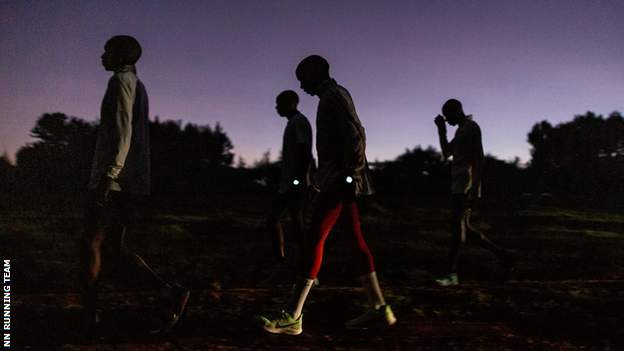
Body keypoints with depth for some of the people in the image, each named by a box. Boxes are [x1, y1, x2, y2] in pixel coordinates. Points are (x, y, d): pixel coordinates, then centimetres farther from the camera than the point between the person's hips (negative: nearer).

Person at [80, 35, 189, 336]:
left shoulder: (120, 80, -6)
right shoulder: (139, 87, 23)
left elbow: (122, 131, -19)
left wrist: (108, 174, -26)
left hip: (113, 179, -9)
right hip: (134, 181, 9)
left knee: (90, 244, 2)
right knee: (114, 245, 10)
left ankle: (89, 317, 8)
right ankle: (168, 291, -2)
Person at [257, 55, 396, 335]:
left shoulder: (334, 94, -6)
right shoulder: (332, 96, 23)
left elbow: (356, 135, -18)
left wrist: (350, 174, -23)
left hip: (339, 180, -10)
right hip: (337, 180, 10)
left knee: (315, 238, -13)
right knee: (355, 239, 8)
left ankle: (293, 316, -11)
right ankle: (379, 309, 12)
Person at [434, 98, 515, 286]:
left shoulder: (471, 127, -8)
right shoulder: (460, 130, 21)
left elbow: (479, 158, -17)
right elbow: (446, 153, 25)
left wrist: (475, 186, -24)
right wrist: (441, 129, 15)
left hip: (466, 186, -10)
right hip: (458, 186, 10)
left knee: (457, 226, -12)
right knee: (464, 228, 11)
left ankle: (452, 274, -10)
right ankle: (501, 253, 20)